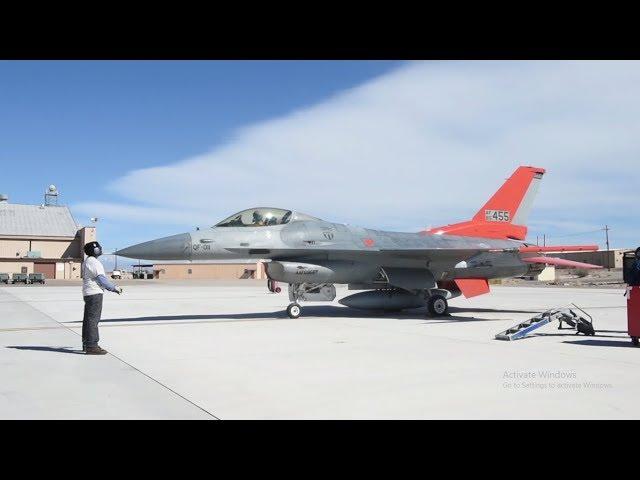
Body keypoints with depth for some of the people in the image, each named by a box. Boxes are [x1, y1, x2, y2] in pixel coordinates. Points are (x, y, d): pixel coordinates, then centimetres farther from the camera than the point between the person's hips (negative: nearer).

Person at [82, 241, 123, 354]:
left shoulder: (86, 262, 16)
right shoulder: (94, 262, -15)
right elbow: (102, 279, -19)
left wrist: (113, 288, 15)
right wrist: (114, 288, -10)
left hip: (88, 293, 10)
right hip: (95, 294, -10)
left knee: (88, 319, 15)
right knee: (93, 319, -8)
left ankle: (87, 344, 25)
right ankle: (91, 346, -7)